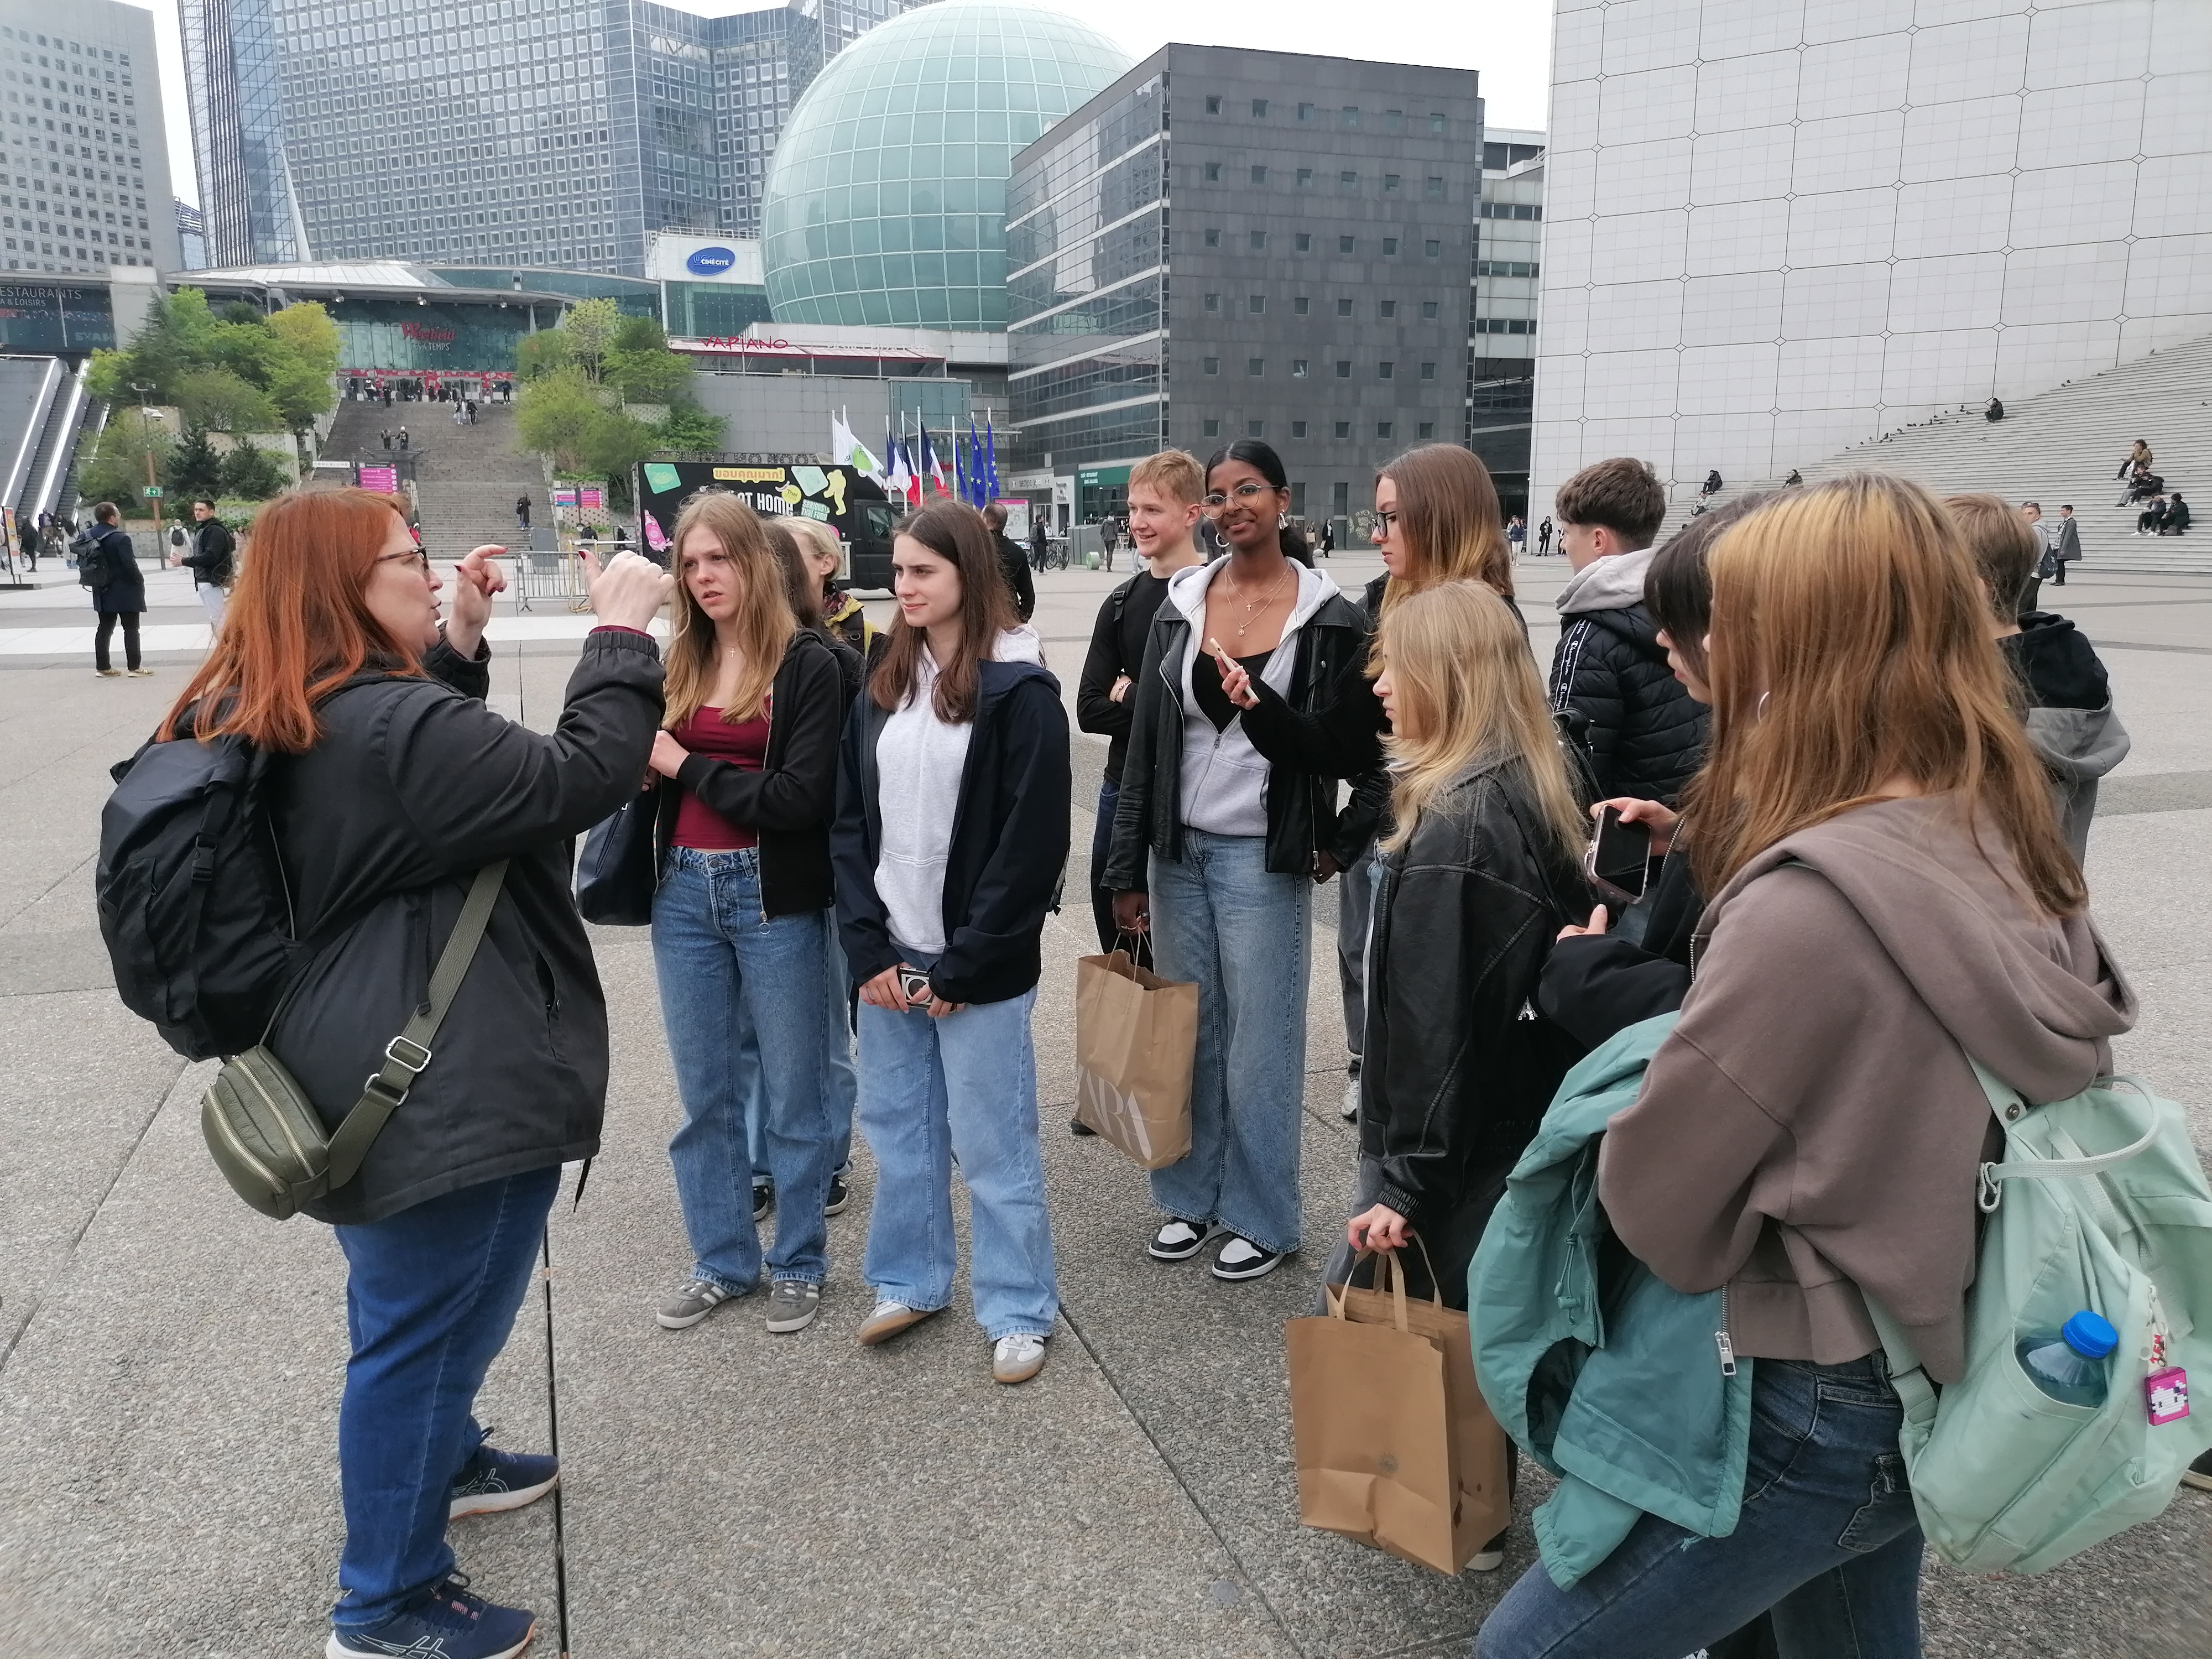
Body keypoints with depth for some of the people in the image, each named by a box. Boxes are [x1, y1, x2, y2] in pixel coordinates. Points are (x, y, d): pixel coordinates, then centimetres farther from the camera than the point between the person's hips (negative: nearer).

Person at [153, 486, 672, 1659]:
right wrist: (623, 632, -16)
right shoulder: (389, 725, -26)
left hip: (360, 1069, 10)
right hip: (442, 1085, -10)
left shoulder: (251, 722, 6)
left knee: (409, 1306, 28)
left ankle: (438, 1459, 51)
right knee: (425, 1322, 5)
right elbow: (575, 779, -26)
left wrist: (461, 644, 9)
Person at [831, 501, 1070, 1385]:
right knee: (897, 1126, 16)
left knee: (992, 1142, 5)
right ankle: (911, 1280, 35)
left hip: (977, 962, -6)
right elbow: (851, 821, 7)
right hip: (889, 955, 6)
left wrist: (962, 964, -13)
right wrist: (868, 946, -3)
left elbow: (1032, 842, -13)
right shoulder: (883, 684, 9)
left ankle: (1019, 1311, 21)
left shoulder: (1019, 689, -10)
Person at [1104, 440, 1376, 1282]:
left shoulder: (1329, 618, -6)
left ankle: (1262, 1218, 21)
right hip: (1178, 850, 4)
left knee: (1260, 1042, 5)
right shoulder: (1181, 603, 5)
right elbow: (1145, 741, 5)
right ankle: (1192, 1197, 29)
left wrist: (1261, 708, -25)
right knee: (1187, 1032, 13)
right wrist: (1127, 870, 3)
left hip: (1262, 858, -4)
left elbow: (1344, 752, -6)